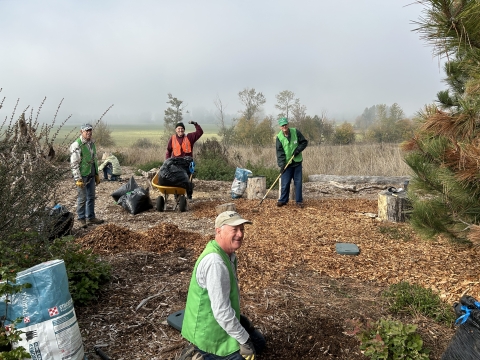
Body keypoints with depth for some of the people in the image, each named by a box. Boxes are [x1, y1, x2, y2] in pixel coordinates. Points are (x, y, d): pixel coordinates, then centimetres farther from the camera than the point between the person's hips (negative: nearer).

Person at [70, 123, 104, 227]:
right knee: (82, 198, 1)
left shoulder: (92, 143, 10)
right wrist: (78, 179, -19)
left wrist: (97, 175, 18)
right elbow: (74, 164, -16)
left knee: (91, 197, 13)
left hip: (91, 175, 7)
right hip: (82, 175, -7)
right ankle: (82, 219, 14)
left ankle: (90, 217, 24)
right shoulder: (77, 145, -14)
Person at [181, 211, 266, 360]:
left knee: (259, 343, 19)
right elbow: (222, 311, -30)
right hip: (210, 331, -9)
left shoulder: (228, 254, 0)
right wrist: (244, 340, -20)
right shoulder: (215, 262, -31)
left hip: (222, 321, 9)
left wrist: (241, 319, 18)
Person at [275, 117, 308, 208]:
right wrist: (281, 164, -20)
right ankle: (283, 200, 13)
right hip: (286, 163, -1)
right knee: (285, 183, -1)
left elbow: (304, 142, 3)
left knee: (298, 182, 4)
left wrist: (298, 149, -13)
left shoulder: (296, 132, -4)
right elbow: (279, 152, -10)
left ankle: (299, 201, 13)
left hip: (297, 162, 1)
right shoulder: (279, 137, -6)